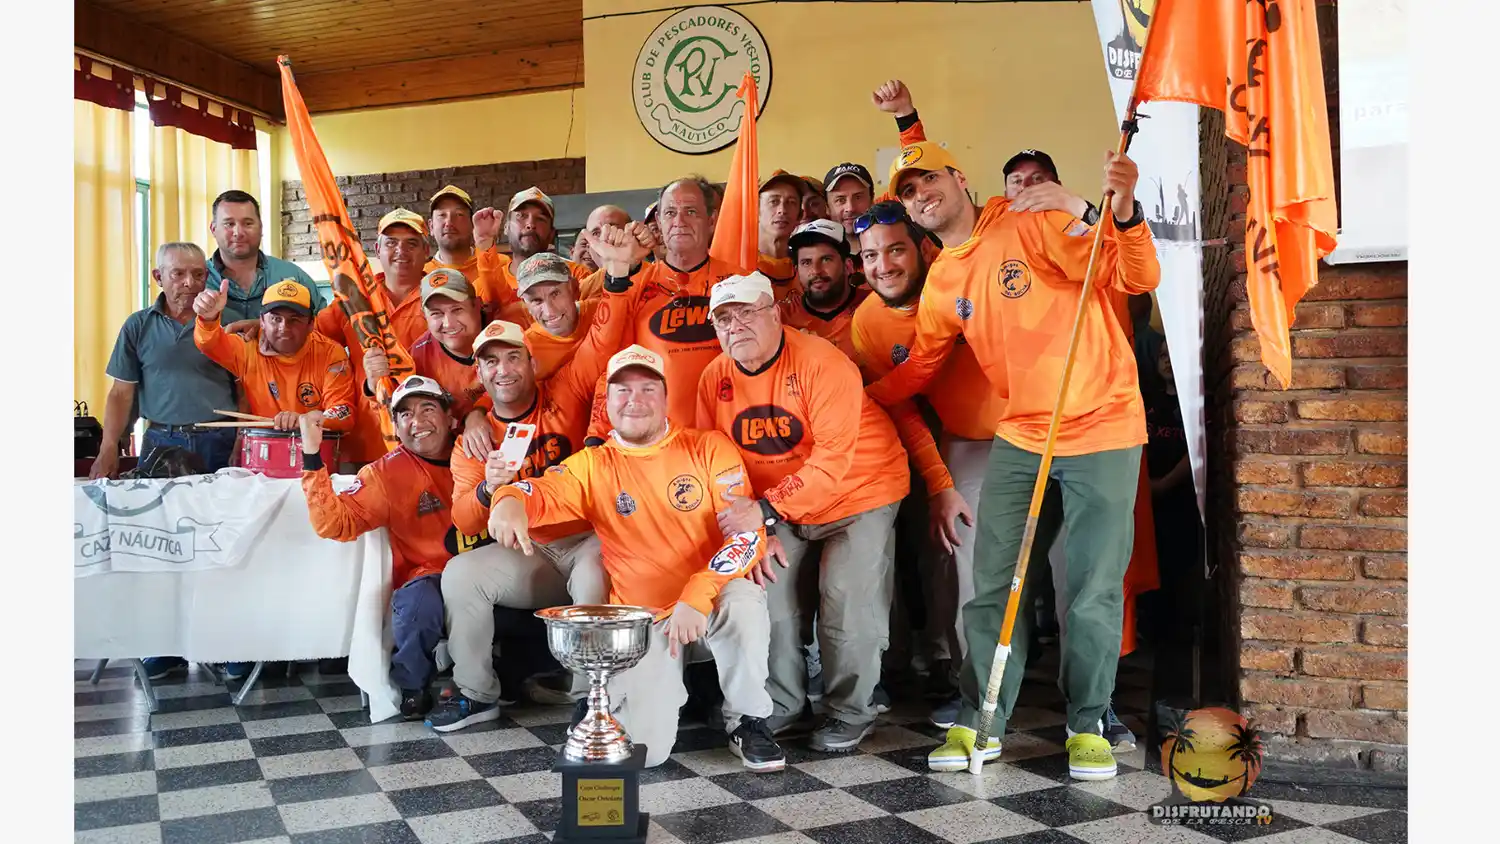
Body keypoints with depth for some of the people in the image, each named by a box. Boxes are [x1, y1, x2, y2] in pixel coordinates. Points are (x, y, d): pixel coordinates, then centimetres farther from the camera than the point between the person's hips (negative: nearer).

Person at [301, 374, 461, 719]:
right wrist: (312, 457, -14)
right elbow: (334, 523, -7)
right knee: (420, 601, -34)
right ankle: (413, 688, -4)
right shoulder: (387, 473, 5)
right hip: (428, 576, -2)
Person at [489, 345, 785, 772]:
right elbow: (544, 492, -12)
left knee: (742, 600, -37)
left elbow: (748, 531, -10)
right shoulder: (592, 465, 6)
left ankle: (748, 722, -9)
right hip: (641, 621, 1)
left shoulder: (709, 447, -1)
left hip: (711, 604, -1)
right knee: (644, 749, -16)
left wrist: (696, 596, -25)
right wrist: (511, 500, -38)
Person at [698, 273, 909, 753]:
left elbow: (833, 460, -30)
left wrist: (766, 510, -34)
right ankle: (781, 706, 20)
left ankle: (851, 713, 9)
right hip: (779, 510, 5)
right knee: (772, 595, -1)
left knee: (847, 597, -11)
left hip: (859, 493, -5)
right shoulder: (715, 379, -7)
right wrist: (751, 528, -12)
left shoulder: (822, 363, -24)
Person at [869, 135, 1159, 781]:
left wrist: (1123, 213, -32)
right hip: (1018, 438, 5)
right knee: (992, 586, 6)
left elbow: (1137, 278, -15)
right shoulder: (940, 284, 9)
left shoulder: (1033, 228, -9)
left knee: (1093, 592, 1)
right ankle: (981, 722, 20)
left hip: (1102, 429, -5)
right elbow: (918, 369, 19)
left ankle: (1087, 726, 20)